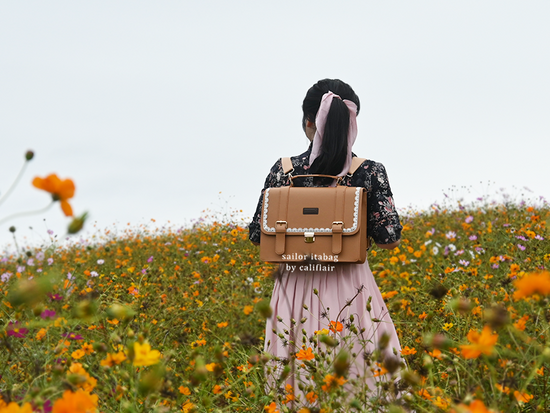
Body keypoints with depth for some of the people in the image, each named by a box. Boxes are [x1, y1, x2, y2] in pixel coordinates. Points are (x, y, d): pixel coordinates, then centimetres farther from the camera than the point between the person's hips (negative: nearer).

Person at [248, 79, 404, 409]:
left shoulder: (284, 171, -5)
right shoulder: (371, 173, -8)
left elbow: (258, 236, -2)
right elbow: (390, 240, -7)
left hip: (298, 287, 1)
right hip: (351, 289, -1)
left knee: (300, 380, 11)